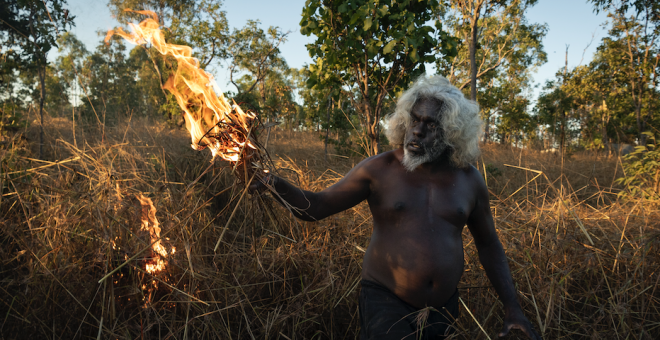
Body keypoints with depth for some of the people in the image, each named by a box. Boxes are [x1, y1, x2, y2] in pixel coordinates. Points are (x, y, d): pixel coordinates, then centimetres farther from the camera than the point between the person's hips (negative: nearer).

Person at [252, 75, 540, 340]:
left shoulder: (469, 180, -1)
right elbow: (316, 206, -9)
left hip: (443, 310, 4)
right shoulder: (380, 170, -8)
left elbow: (488, 245, 9)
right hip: (386, 303, -3)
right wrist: (275, 185, -27)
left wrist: (512, 308, 6)